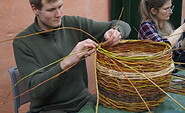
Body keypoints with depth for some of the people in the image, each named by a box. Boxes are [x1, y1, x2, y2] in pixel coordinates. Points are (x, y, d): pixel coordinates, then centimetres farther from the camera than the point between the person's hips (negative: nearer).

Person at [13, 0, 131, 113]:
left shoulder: (74, 24, 0)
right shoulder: (22, 42, -9)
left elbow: (124, 26, 4)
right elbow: (36, 89, -18)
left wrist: (116, 31, -20)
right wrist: (67, 62, -32)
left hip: (83, 100, 3)